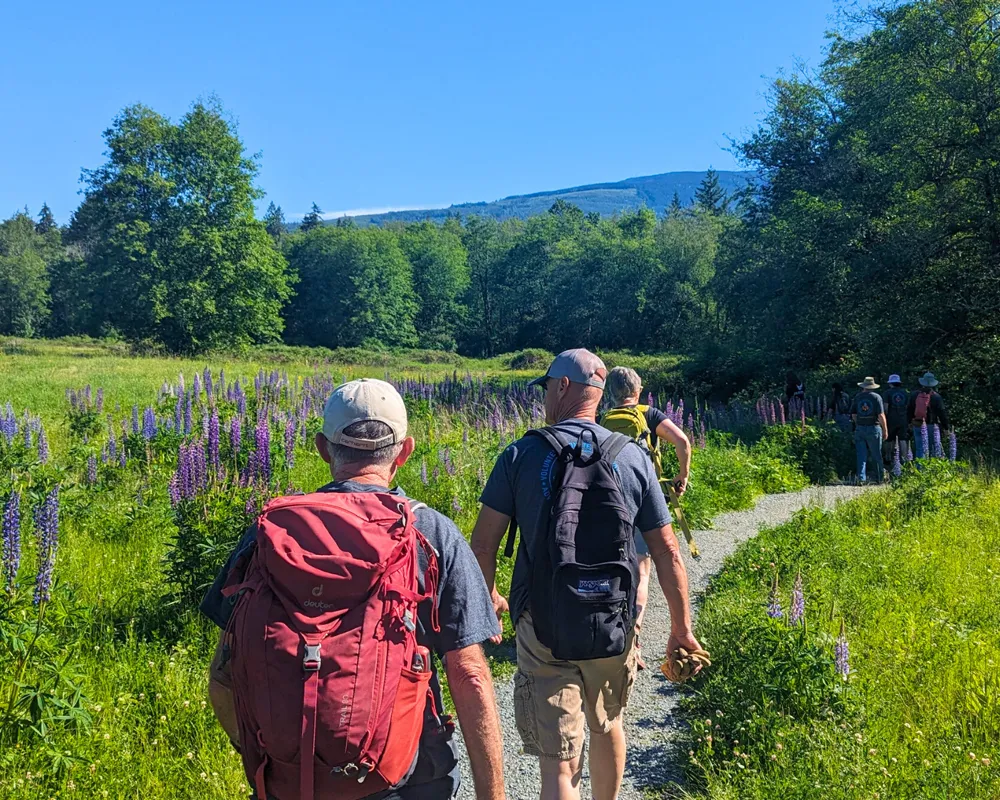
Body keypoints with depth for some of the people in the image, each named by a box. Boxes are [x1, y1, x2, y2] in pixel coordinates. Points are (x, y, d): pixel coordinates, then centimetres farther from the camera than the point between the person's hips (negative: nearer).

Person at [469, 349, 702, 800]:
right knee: (607, 728, 27)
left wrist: (489, 597, 14)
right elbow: (667, 553, 0)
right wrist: (682, 629, 9)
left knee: (558, 762, 1)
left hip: (543, 627, -3)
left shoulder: (521, 454, -6)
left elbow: (483, 542, -5)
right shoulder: (634, 458, -1)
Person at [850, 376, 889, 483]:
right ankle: (880, 478, 19)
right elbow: (881, 415, -10)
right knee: (876, 455, 8)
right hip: (874, 428, -2)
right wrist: (885, 430, -3)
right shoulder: (876, 397, -6)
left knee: (861, 455, 4)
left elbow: (853, 415, 6)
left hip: (860, 429, 2)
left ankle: (861, 477, -2)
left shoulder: (857, 397, 4)